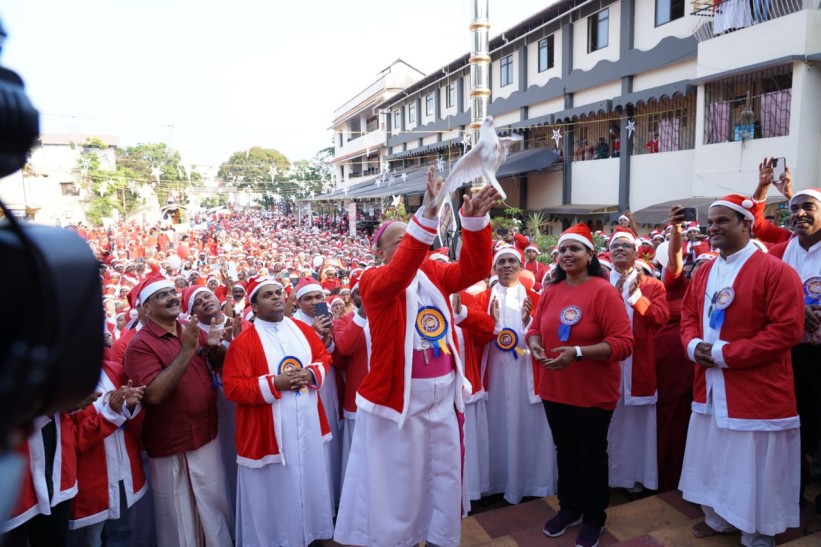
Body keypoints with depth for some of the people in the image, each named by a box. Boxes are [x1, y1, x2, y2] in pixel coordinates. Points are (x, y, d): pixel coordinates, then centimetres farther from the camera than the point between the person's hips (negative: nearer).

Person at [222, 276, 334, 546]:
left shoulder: (303, 330, 6)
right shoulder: (243, 341, -10)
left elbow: (324, 357, 12)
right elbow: (233, 388, -14)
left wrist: (311, 374, -9)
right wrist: (274, 383, -21)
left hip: (307, 424, 5)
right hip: (269, 430, -5)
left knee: (309, 479, 18)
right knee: (274, 489, 7)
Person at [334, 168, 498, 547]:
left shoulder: (433, 273, 5)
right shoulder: (373, 280, -11)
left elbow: (474, 268, -8)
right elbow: (398, 275, -33)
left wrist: (473, 218, -23)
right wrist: (427, 215, -44)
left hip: (442, 396, 6)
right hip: (398, 399, -5)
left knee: (444, 479, 20)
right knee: (398, 484, 9)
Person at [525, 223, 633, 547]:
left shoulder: (604, 291, -16)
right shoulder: (550, 292, 2)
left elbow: (623, 343, -21)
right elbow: (535, 329, 12)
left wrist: (578, 353, -30)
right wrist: (535, 344, -11)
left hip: (593, 393, -5)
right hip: (554, 390, 5)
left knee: (592, 455, 13)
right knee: (565, 452, 21)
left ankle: (594, 518, 34)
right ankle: (569, 509, 42)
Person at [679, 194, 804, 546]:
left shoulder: (776, 271, -13)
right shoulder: (703, 273, 9)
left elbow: (787, 331, -19)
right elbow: (688, 315, 14)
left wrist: (724, 353, -21)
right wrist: (694, 345, -8)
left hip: (756, 392, -6)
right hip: (710, 388, 7)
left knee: (753, 470, 7)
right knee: (713, 458, 19)